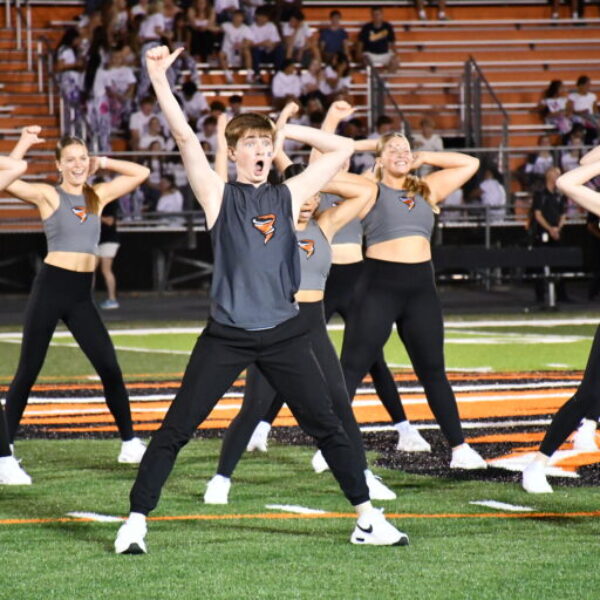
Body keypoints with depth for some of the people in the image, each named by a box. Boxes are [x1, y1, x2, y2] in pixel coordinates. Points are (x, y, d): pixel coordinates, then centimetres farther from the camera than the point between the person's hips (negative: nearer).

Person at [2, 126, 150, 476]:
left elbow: (141, 173, 17)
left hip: (82, 294, 4)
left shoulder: (98, 196, 12)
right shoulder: (48, 196, -1)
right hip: (51, 287, -4)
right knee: (28, 371, 1)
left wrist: (103, 163, 12)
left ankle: (130, 443, 10)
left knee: (110, 369, 1)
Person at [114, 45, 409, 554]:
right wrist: (159, 79, -16)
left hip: (283, 334, 2)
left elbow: (342, 149, 15)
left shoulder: (289, 196, 11)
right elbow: (185, 137, -7)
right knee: (175, 429, -4)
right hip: (226, 335, -2)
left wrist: (289, 129, 11)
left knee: (327, 427, 4)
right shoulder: (219, 194, 4)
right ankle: (136, 520, 4)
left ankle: (368, 519, 12)